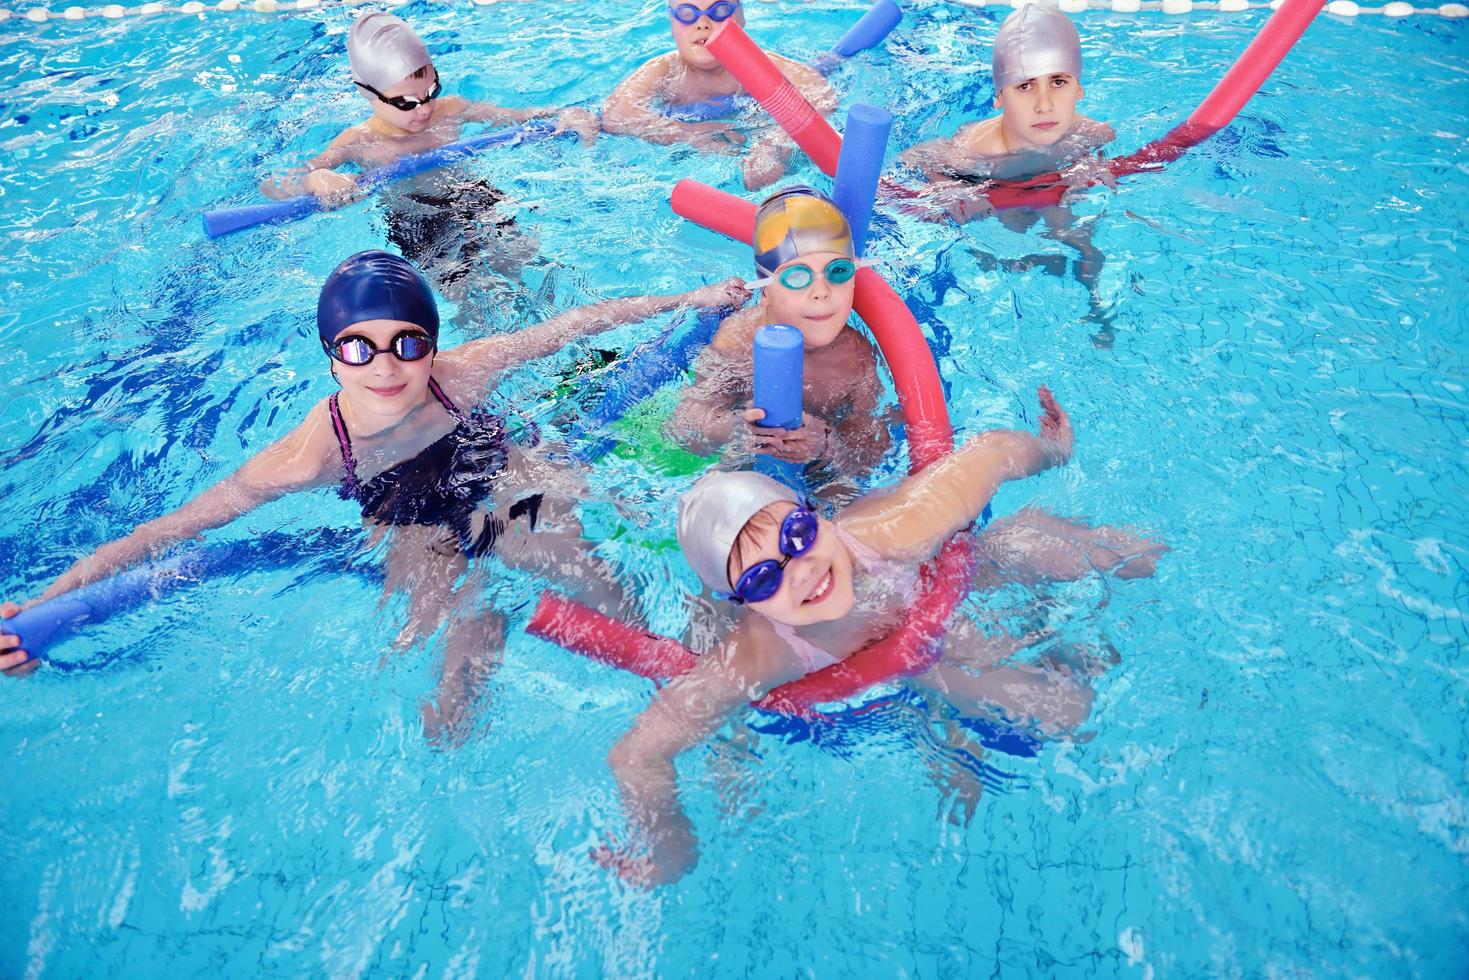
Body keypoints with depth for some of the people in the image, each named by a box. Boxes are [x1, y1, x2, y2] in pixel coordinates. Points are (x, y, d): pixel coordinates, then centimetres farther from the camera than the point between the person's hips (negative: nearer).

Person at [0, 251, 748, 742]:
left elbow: (576, 323, -21)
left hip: (497, 479, 2)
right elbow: (163, 531, -29)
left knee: (617, 602, -4)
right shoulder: (310, 455, -34)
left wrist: (689, 299, -13)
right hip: (418, 527, -1)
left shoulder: (461, 374, -32)